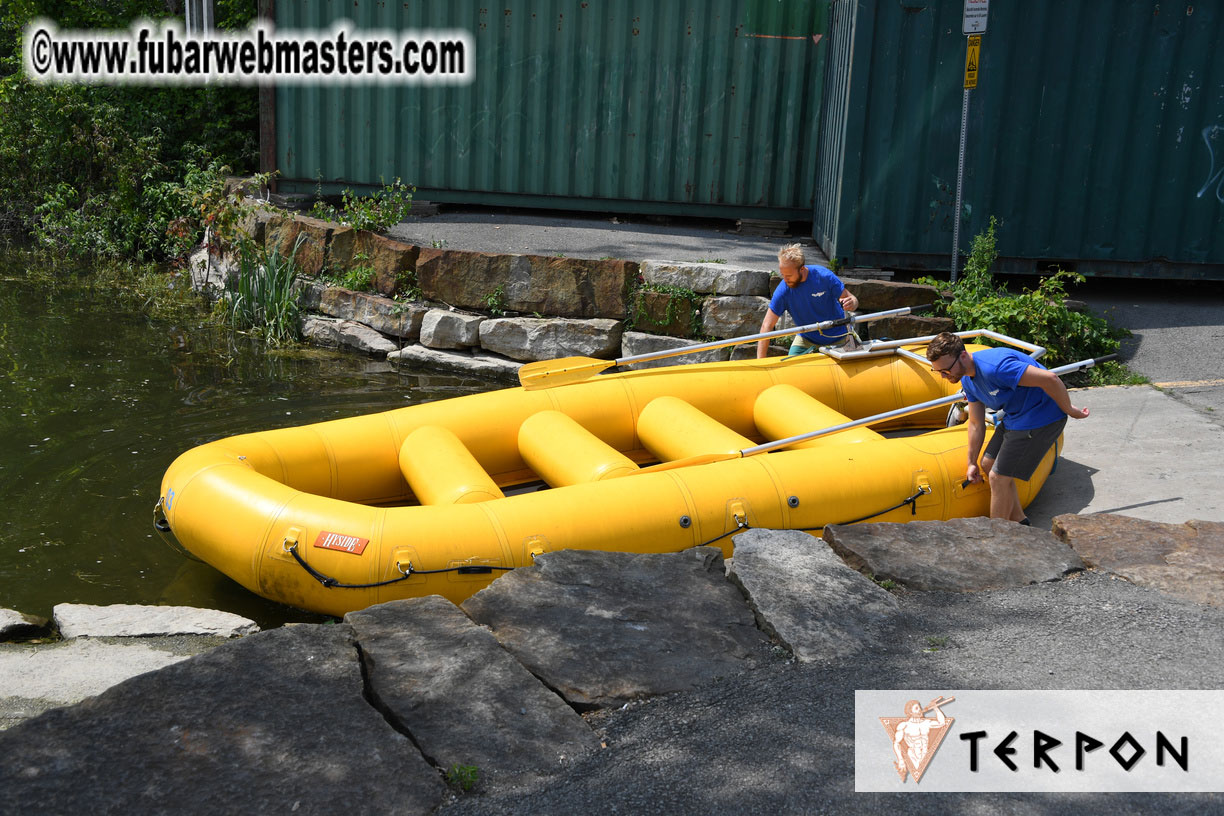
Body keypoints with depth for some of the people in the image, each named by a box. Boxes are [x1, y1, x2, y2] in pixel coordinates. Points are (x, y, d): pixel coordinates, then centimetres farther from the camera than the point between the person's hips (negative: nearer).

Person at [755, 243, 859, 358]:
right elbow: (767, 326, -23)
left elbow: (851, 299, -14)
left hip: (836, 336, -1)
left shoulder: (824, 276, -25)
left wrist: (851, 303, -40)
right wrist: (760, 362, -30)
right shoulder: (783, 290, -23)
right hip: (807, 338, 1)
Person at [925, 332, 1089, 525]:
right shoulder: (967, 379, 1)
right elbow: (976, 424, 11)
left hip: (1041, 418, -10)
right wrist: (972, 462, 15)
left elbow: (1049, 378, -33)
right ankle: (1019, 522, 27)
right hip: (1015, 418, 10)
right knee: (988, 465, 16)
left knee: (998, 477, -7)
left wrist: (1069, 410, -19)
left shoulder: (993, 367, -31)